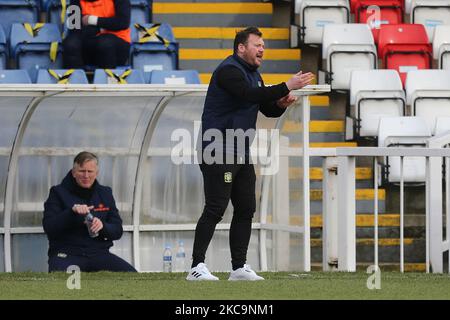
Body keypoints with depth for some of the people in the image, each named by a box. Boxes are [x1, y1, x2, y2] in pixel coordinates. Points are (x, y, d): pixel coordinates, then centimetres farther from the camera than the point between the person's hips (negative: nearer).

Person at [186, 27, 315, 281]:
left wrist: (281, 104, -4)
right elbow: (250, 95, -30)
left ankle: (240, 267, 13)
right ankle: (197, 267, -11)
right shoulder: (229, 71, -13)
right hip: (219, 152, -10)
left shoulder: (254, 74, 17)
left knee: (246, 210, 9)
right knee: (215, 209, -12)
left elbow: (268, 109, 19)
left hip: (242, 154, 10)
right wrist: (287, 87, -30)